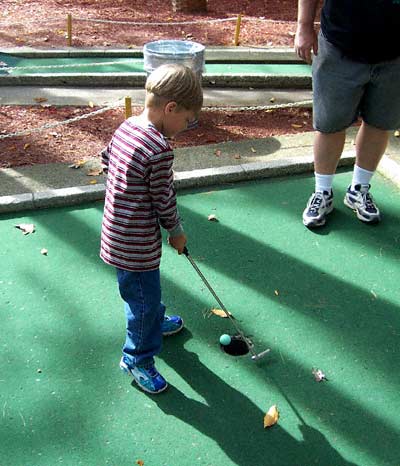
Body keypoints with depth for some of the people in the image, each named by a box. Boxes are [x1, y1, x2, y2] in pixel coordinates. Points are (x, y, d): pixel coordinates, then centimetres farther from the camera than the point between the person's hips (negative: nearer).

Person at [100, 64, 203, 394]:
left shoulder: (126, 127, -2)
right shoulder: (159, 150, -28)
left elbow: (106, 159, 15)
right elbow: (164, 200, -19)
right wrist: (176, 231, -1)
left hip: (118, 231, 9)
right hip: (137, 244, -9)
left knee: (146, 292, 31)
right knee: (145, 298, 10)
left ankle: (154, 322, 56)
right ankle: (138, 359, 29)